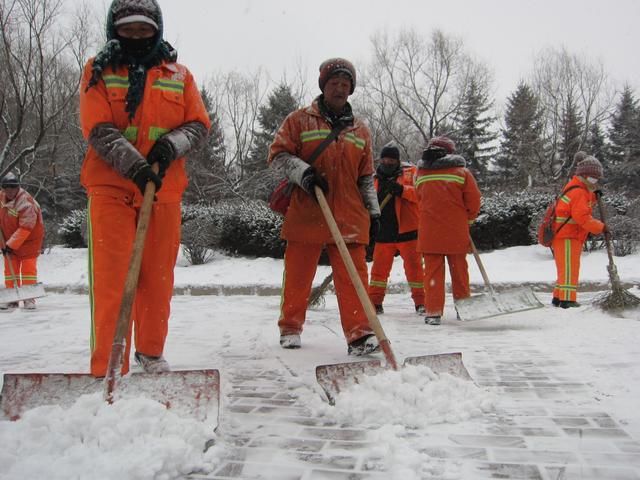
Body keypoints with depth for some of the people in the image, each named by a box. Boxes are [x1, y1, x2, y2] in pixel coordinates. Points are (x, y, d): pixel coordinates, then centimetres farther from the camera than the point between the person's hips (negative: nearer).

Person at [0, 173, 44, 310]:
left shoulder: (26, 204, -26)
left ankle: (29, 299, 1)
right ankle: (12, 299, 13)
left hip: (29, 239, -7)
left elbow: (25, 229, -28)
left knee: (28, 268, -5)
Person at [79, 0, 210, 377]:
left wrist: (171, 144, -13)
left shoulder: (178, 74, 12)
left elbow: (199, 125, 8)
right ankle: (107, 367, 0)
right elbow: (98, 129, -6)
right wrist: (134, 165, -21)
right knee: (111, 279, -6)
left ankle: (151, 352, 24)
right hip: (111, 187, -2)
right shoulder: (99, 71, 6)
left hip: (164, 189, 2)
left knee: (158, 278, 7)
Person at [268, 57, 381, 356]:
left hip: (349, 216, 3)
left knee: (353, 276, -4)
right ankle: (290, 328, 22)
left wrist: (373, 211, 13)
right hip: (306, 214, -2)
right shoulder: (300, 120, 6)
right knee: (298, 274, 6)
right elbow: (278, 154, 0)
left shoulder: (360, 130, 17)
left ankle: (359, 334, -2)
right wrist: (303, 172, -18)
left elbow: (366, 177, 19)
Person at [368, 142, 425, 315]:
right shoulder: (375, 179, 15)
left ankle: (420, 302, 13)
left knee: (414, 266, 2)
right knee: (379, 267, 6)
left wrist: (402, 190, -25)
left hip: (407, 231, -3)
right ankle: (374, 302, 15)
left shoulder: (410, 172, 3)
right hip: (384, 231, 4)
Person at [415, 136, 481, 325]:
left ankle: (433, 311, 1)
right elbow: (473, 199, -2)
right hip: (456, 231, -1)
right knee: (459, 269, 13)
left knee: (433, 270, 5)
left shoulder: (420, 173, 4)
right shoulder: (461, 171, -4)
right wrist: (469, 218, 16)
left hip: (429, 231, 1)